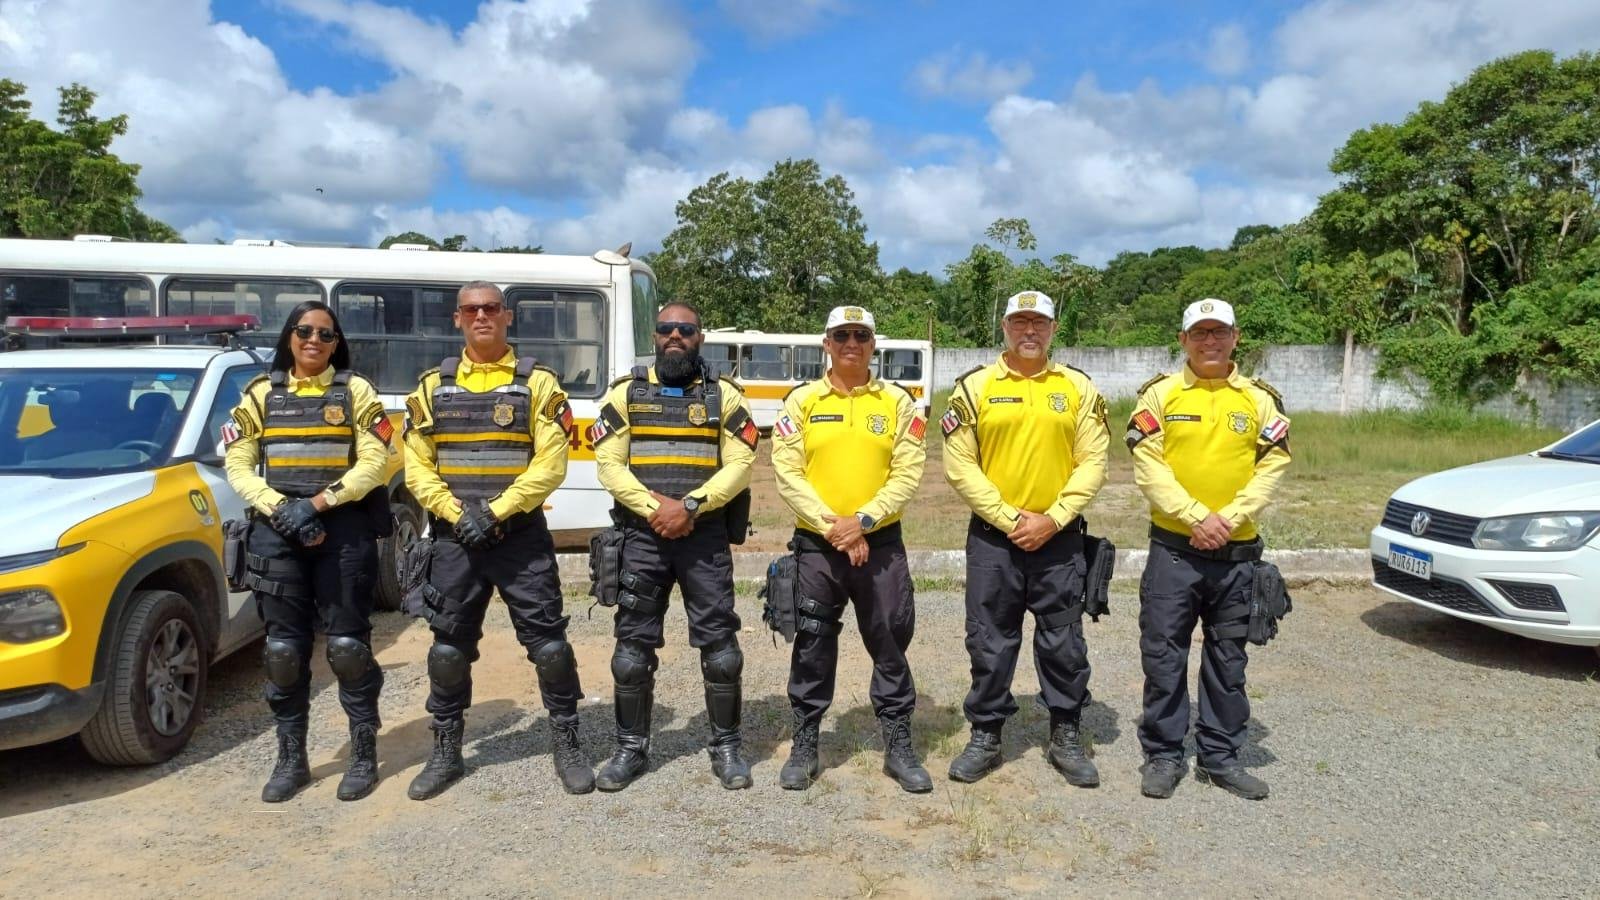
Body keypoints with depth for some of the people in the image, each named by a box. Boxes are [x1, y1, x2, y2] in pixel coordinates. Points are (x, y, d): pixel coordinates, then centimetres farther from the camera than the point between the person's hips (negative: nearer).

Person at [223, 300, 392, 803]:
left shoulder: (356, 391, 4)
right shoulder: (261, 394, 10)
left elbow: (372, 464, -4)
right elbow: (238, 465, 4)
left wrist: (316, 503, -15)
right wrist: (281, 509, -12)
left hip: (344, 530, -2)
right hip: (277, 533, 2)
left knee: (348, 645, 1)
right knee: (284, 649, 6)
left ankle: (364, 754, 14)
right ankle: (291, 760, 19)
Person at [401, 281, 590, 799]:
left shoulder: (537, 384, 0)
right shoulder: (432, 387, 8)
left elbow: (550, 464, -8)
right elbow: (417, 467, 3)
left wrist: (495, 512, -16)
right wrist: (457, 515, -11)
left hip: (522, 535, -2)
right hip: (454, 538, 3)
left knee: (548, 643, 0)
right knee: (449, 647, 9)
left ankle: (566, 744, 17)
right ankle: (446, 753, 25)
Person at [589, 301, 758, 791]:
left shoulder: (724, 395, 4)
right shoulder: (626, 393, 6)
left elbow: (739, 464, -3)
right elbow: (609, 464, -1)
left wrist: (691, 505, -16)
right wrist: (653, 507, -15)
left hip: (706, 537, -1)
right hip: (642, 536, 1)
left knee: (720, 644, 2)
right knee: (633, 646, 6)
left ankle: (726, 747, 17)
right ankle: (631, 749, 20)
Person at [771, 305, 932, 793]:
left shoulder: (897, 401, 2)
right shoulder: (801, 401, 1)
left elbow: (908, 473, -4)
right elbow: (788, 473, -6)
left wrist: (863, 520, -16)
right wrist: (832, 526, -15)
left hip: (881, 543, 1)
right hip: (816, 544, 0)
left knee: (891, 644, 7)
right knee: (813, 647, 8)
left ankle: (899, 746, 20)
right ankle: (804, 746, 21)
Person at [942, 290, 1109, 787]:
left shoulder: (1079, 388, 4)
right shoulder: (974, 388, 0)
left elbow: (1092, 463, 0)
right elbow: (959, 466, -5)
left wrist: (1052, 519, -11)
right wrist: (1009, 519, -11)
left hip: (1060, 539, 1)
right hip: (992, 539, -1)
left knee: (1064, 643, 9)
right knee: (990, 642, 7)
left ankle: (1066, 737, 25)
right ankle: (985, 737, 21)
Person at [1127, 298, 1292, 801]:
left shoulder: (1260, 400, 6)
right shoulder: (1160, 395, 0)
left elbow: (1272, 468, -1)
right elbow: (1148, 468, -7)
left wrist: (1229, 518, -15)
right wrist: (1197, 517, -18)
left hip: (1237, 553, 2)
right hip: (1173, 548, -2)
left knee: (1228, 660, 11)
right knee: (1164, 655, 3)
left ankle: (1221, 756, 25)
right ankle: (1163, 755, 16)